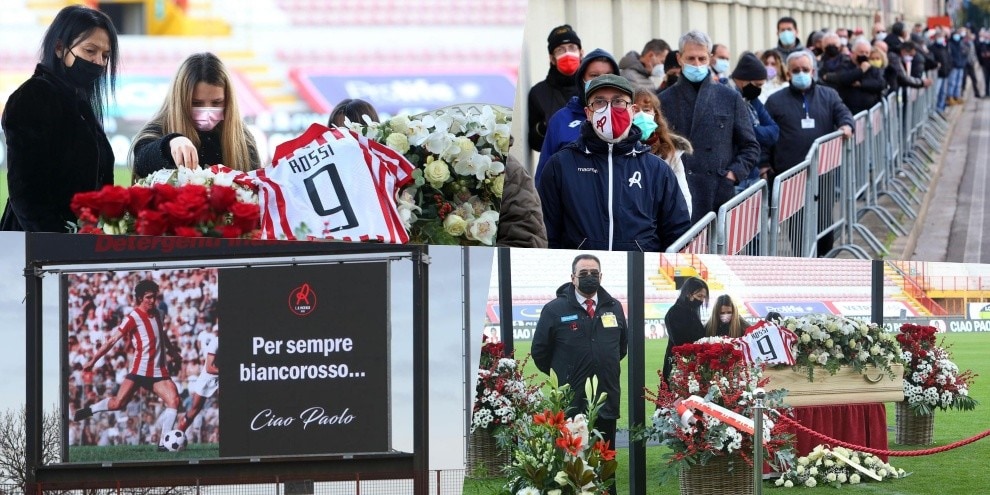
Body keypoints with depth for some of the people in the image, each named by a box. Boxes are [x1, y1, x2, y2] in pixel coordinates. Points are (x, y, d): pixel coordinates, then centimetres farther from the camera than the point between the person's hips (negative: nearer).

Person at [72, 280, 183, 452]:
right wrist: (93, 360, -11)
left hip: (158, 371, 5)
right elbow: (112, 340, -10)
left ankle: (164, 443, -10)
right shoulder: (133, 318, -8)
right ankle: (90, 410, 17)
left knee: (174, 400, -14)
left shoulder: (156, 314, 12)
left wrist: (173, 352, 42)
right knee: (118, 403, -13)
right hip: (139, 370, -5)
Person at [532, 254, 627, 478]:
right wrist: (561, 377, 8)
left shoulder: (614, 308, 8)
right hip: (571, 405, -4)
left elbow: (623, 344, 24)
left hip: (606, 401, 4)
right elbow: (540, 351, 3)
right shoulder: (554, 310, -4)